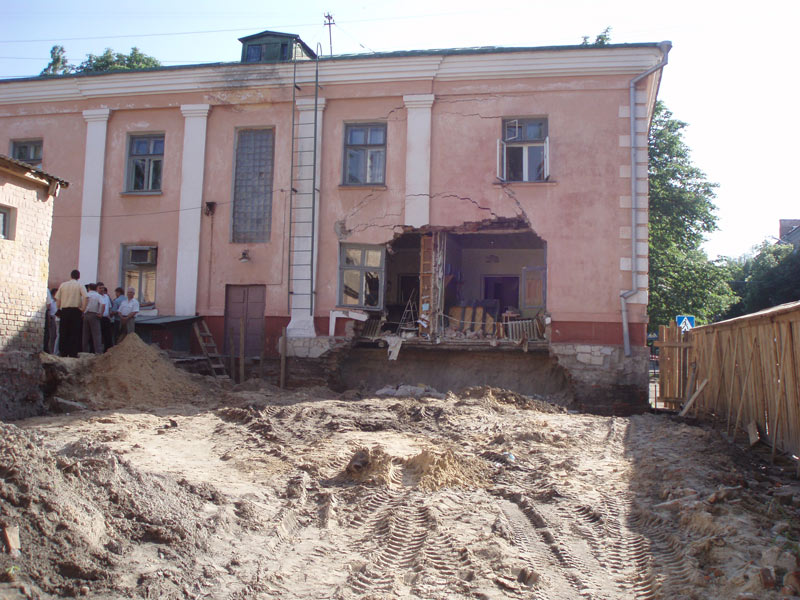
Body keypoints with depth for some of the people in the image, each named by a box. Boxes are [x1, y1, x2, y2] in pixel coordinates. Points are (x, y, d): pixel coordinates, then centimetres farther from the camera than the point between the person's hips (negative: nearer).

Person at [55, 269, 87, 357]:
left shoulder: (63, 285, 8)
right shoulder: (79, 286, 0)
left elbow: (57, 298, 6)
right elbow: (86, 297, -13)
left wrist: (59, 308, 16)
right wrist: (82, 308, -6)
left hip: (64, 310, 2)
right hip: (75, 310, -2)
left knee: (63, 332, 8)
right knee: (74, 333, 0)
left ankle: (63, 352, 8)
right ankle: (73, 353, -4)